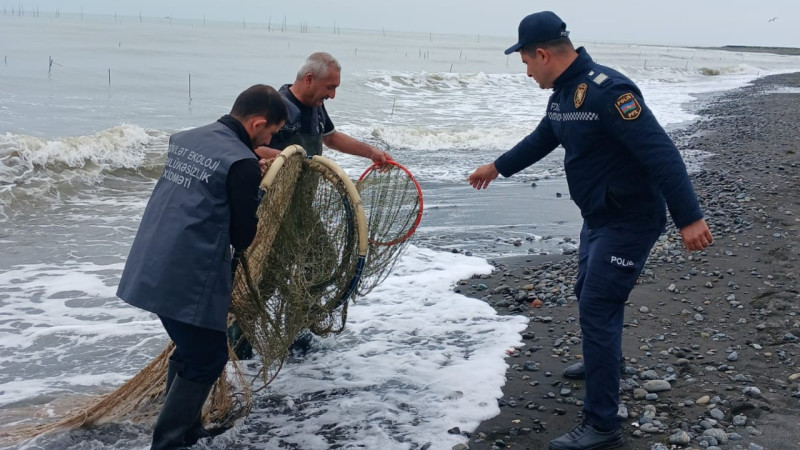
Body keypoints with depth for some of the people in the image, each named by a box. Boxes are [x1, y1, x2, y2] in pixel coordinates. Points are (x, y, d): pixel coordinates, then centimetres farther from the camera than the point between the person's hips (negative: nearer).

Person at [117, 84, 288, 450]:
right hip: (190, 279, -8)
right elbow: (243, 237, -9)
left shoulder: (184, 139, 10)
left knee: (189, 350, 23)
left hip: (149, 269, 9)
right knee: (207, 361, 8)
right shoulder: (242, 163, -15)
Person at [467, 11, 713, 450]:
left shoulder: (606, 89, -25)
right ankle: (605, 362, 52)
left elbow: (660, 153, -30)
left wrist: (689, 217, -33)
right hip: (598, 217, 10)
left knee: (597, 310, -9)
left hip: (629, 222, -10)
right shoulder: (563, 94, 6)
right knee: (589, 295, 25)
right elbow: (542, 139, 26)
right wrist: (498, 167, 37)